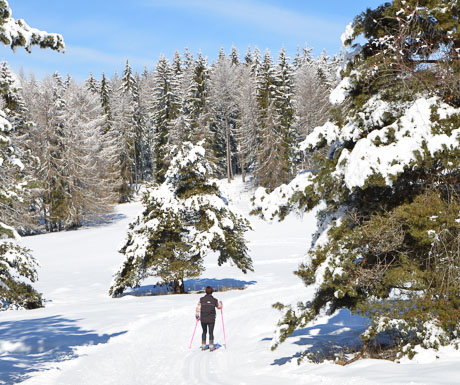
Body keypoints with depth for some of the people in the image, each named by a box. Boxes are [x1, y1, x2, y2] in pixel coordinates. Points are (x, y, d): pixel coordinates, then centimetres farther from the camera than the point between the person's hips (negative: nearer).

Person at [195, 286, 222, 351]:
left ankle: (203, 346, 18)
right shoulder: (214, 300, -7)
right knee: (211, 333, 6)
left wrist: (197, 315, 11)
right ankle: (211, 346, 0)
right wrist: (220, 303, 30)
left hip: (203, 319, 1)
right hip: (211, 320, -1)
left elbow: (198, 308, -4)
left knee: (204, 332, 18)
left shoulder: (201, 299, -7)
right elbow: (219, 307, 9)